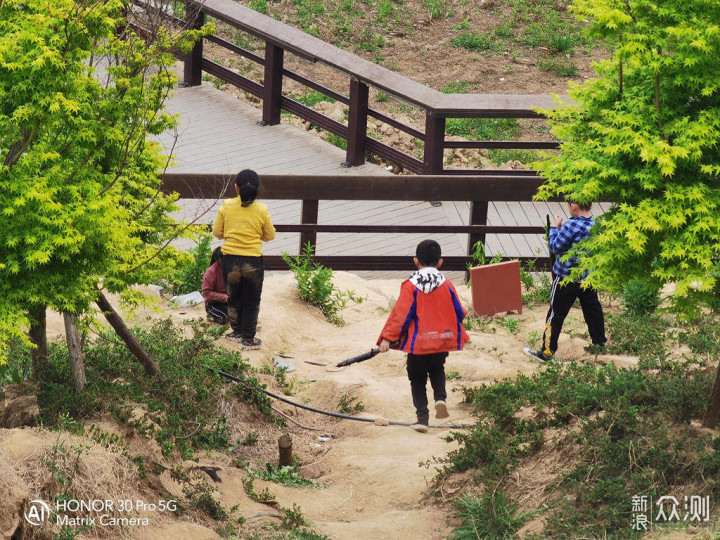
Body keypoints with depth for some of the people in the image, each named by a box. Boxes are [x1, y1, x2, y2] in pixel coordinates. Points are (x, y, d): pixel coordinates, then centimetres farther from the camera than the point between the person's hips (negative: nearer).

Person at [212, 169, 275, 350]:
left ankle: (237, 332, 31)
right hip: (253, 261, -1)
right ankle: (248, 339, 17)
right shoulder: (262, 210, -9)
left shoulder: (226, 207, -7)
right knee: (251, 302, 13)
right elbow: (270, 236, 4)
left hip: (231, 259, 1)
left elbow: (217, 232, 3)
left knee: (234, 298, 21)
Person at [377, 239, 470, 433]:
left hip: (418, 343, -3)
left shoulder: (411, 286, -9)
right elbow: (458, 313, 8)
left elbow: (400, 314, -14)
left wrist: (387, 338, -12)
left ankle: (422, 417, 4)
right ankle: (440, 397, 1)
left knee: (417, 379, 13)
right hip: (442, 341, 3)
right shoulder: (446, 286, 0)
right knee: (437, 370, 28)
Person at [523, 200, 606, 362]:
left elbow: (555, 247, -17)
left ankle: (547, 351, 7)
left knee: (556, 314, 2)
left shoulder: (571, 227, -25)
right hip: (589, 278, 7)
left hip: (566, 278, -6)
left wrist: (555, 228, -6)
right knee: (592, 309, 21)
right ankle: (599, 342, 34)